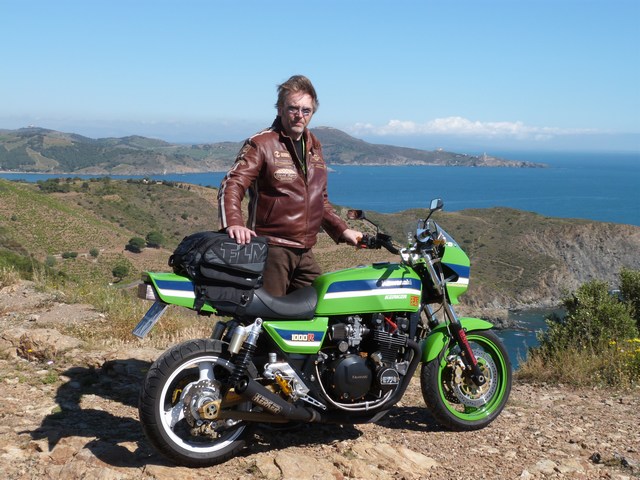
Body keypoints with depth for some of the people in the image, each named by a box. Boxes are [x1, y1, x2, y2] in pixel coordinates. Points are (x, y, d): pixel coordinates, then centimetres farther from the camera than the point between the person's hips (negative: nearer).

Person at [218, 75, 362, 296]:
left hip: (304, 252, 7)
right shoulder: (261, 144, -3)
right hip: (271, 247, -7)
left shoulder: (314, 147, 19)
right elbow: (231, 185, -14)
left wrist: (342, 230, 19)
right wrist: (233, 223, -32)